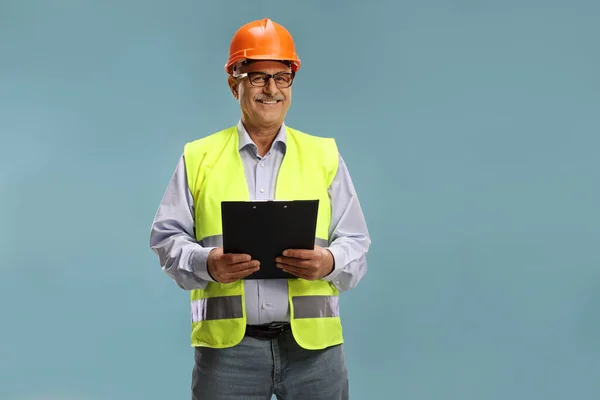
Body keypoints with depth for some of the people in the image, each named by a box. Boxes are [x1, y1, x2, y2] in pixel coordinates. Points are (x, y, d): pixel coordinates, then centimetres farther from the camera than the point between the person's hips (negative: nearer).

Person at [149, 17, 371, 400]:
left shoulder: (325, 155, 11)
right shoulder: (199, 157, 9)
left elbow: (355, 243, 8)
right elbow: (167, 237, 7)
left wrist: (329, 262, -14)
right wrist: (207, 263, -13)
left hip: (313, 343, 1)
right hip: (225, 343, -1)